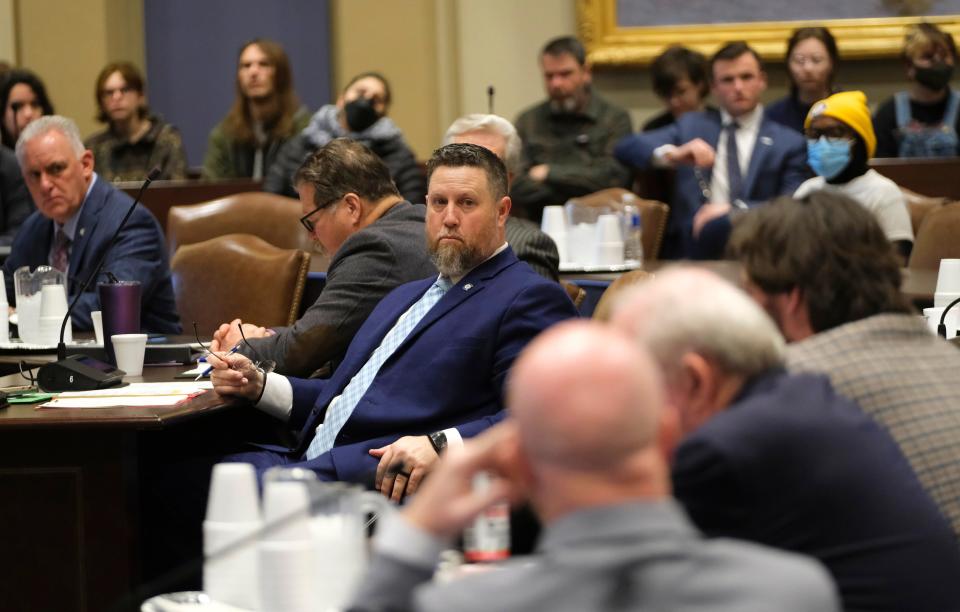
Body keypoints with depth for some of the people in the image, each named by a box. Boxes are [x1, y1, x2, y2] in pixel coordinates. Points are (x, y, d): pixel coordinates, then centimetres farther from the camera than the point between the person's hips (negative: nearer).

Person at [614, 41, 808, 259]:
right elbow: (624, 148, 6)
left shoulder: (789, 144, 10)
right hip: (689, 256, 1)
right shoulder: (692, 126, 17)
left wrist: (734, 211, -17)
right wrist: (671, 154, -15)